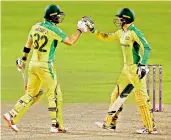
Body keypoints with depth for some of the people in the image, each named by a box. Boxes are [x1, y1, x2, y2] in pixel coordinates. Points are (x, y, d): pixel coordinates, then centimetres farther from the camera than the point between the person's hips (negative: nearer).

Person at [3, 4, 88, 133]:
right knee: (55, 95, 0)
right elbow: (70, 41, -13)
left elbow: (28, 44, 18)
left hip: (33, 64, 7)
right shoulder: (53, 30, -14)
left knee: (31, 94, 15)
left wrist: (24, 58, 30)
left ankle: (12, 115, 7)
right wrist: (80, 30, 0)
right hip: (45, 66, -7)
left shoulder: (36, 27, 8)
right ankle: (57, 126, -1)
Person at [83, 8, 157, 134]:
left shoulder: (134, 32, -15)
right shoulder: (122, 33, 12)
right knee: (117, 94, 13)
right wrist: (93, 30, 16)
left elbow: (146, 48, -22)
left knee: (141, 97, -9)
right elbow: (106, 37, 24)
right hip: (127, 69, 10)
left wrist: (142, 65, -29)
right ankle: (110, 123, 21)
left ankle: (151, 127, -7)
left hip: (136, 69, -10)